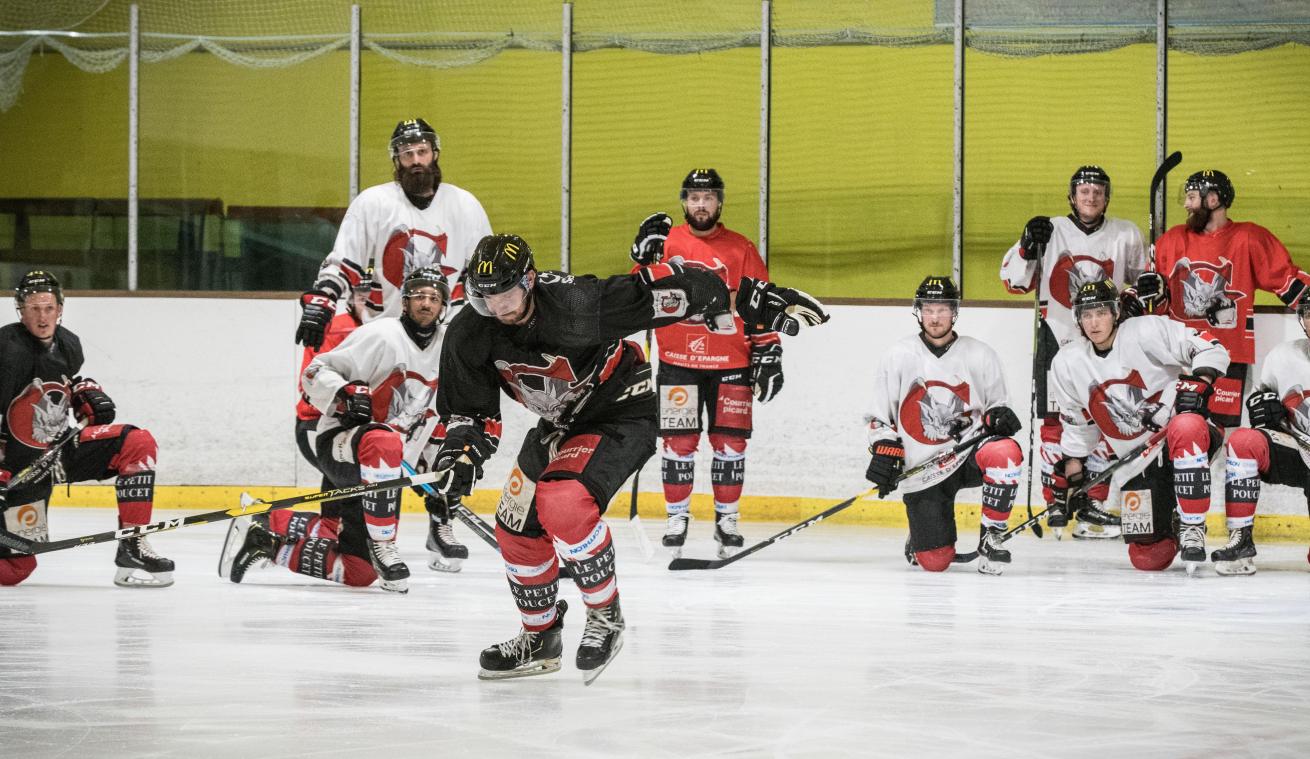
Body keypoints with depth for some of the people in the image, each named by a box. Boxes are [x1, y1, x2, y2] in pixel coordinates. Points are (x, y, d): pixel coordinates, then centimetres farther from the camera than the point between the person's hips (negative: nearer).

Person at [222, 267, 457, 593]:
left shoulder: (444, 349, 11)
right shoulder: (381, 335, -10)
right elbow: (316, 372, -11)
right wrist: (344, 396, -28)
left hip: (381, 471, 8)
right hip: (338, 441, -8)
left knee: (356, 572, -1)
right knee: (384, 443, -45)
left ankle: (268, 533, 16)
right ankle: (381, 546, -33)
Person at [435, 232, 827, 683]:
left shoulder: (575, 304, -33)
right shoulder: (470, 335, -15)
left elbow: (660, 291, -29)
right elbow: (465, 406, -2)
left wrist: (751, 299, -27)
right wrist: (459, 449, -22)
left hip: (621, 413, -7)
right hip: (559, 424, 7)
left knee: (562, 503, -29)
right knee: (516, 526, 7)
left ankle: (606, 617, -11)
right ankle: (540, 638, 28)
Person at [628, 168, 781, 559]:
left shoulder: (741, 249, 3)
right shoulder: (666, 243, 2)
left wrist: (768, 353, 0)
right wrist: (645, 258, -17)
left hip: (731, 364, 0)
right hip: (678, 362, 0)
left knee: (730, 442, 2)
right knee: (678, 442, -2)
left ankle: (726, 519, 15)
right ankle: (677, 517, 10)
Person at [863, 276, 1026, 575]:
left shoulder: (980, 355, 3)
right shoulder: (899, 356, 3)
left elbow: (996, 405, 13)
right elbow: (879, 415, 10)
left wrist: (999, 416, -9)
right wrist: (883, 449, -4)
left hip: (968, 449, 0)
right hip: (921, 469, 0)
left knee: (1005, 453, -37)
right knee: (935, 562, -12)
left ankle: (990, 537, -19)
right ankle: (922, 537, 29)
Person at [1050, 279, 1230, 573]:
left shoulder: (1144, 332, -10)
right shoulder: (1068, 364, 6)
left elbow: (1211, 348, -11)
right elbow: (1077, 427, 17)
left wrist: (1197, 383, -27)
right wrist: (1070, 478, 14)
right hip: (1138, 460, 4)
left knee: (1186, 428, -44)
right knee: (1147, 558, -6)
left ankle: (1192, 531, -33)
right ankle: (1165, 526, 32)